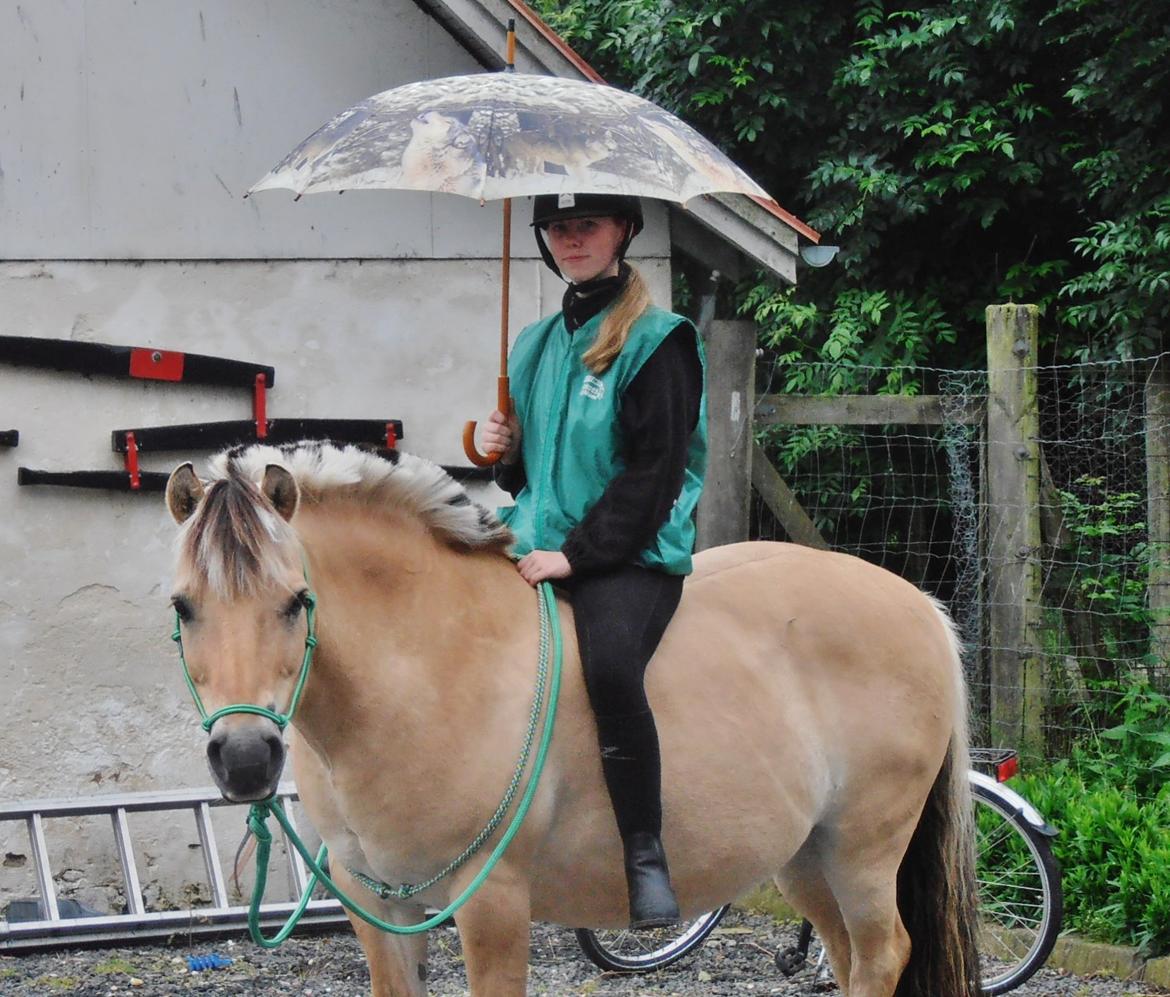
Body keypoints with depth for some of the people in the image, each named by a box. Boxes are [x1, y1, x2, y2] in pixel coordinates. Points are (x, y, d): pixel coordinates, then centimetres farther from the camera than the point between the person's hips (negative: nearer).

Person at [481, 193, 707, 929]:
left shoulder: (657, 342, -4)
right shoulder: (536, 344, 17)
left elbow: (654, 471, -11)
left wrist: (576, 554, -17)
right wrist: (505, 451, 4)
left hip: (632, 555, -7)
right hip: (539, 549, 7)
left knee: (610, 666, -34)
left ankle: (646, 855, -22)